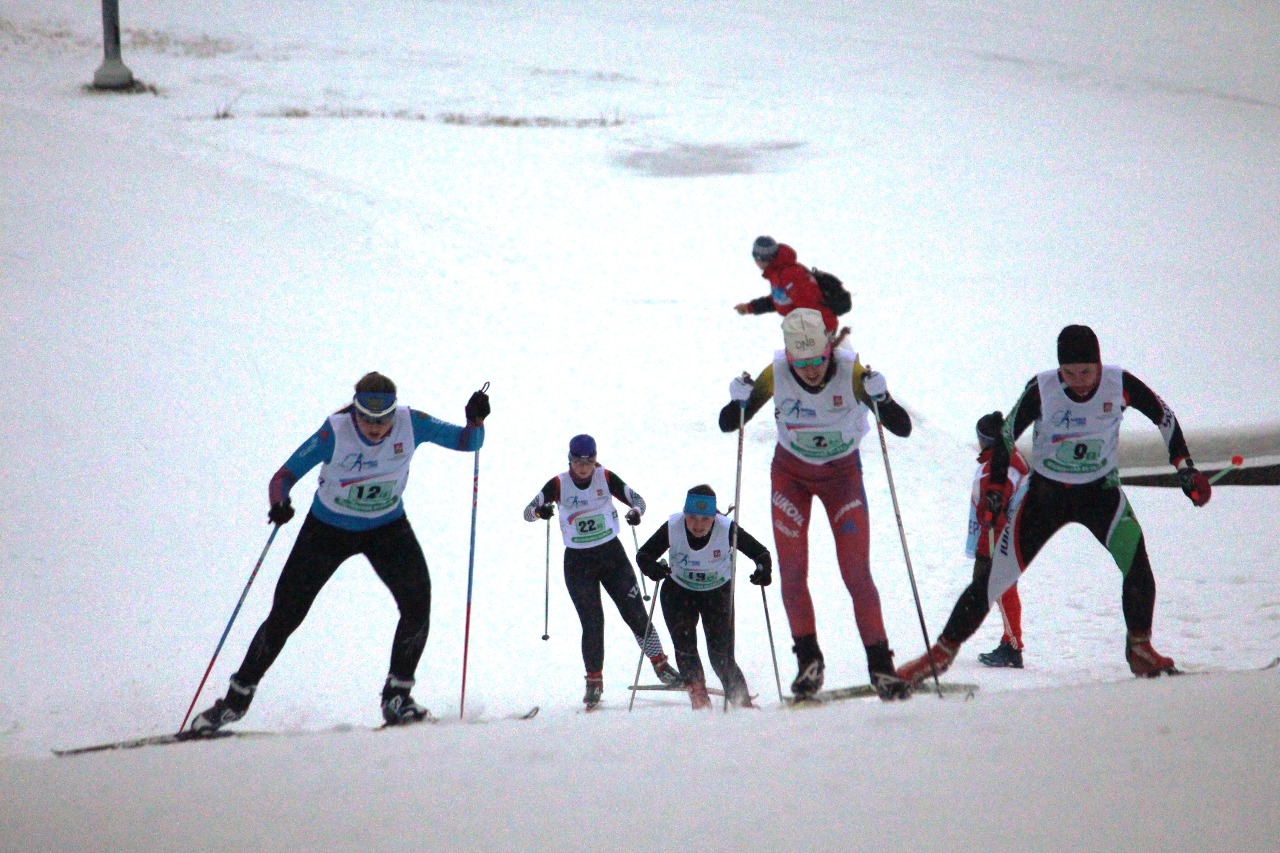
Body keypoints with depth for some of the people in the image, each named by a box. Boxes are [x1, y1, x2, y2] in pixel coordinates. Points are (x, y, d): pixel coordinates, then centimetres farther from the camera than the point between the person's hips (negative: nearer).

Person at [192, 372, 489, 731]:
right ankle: (237, 697, 16)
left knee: (417, 601, -19)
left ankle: (396, 699, -4)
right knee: (284, 616, -2)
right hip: (328, 529, -2)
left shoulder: (411, 424, -20)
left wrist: (476, 420, -34)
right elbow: (284, 476, -25)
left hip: (387, 528, 2)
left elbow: (467, 442, -12)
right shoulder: (334, 432, -27)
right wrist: (280, 505, -46)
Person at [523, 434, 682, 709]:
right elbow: (528, 511, -10)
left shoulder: (606, 478, -5)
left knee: (635, 612, -1)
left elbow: (636, 499, -3)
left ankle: (661, 665, 11)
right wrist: (541, 511, -34)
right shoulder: (558, 485, -8)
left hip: (612, 554, 1)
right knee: (592, 622, -6)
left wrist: (636, 511, -27)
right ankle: (594, 681, 4)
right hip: (578, 562, -1)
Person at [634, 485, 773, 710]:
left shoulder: (727, 530, -26)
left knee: (721, 655, -5)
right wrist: (652, 568, -41)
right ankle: (699, 697, -7)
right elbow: (643, 554, -18)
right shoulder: (672, 528, -24)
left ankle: (742, 702, 11)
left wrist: (764, 570, -39)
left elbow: (760, 553, -18)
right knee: (684, 646, -17)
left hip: (718, 593, -1)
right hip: (679, 592, 1)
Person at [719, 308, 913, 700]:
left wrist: (880, 397, -46)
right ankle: (808, 658, 11)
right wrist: (740, 401, -36)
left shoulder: (851, 371, -27)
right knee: (792, 572, -5)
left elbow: (902, 428, -27)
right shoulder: (776, 374, -23)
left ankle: (880, 664, -3)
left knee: (857, 572, -9)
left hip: (842, 472, -1)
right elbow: (728, 424, -15)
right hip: (791, 473, 1)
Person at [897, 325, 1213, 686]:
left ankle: (1139, 647, -6)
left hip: (1100, 492, 1)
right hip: (1045, 493, 0)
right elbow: (1006, 435, -7)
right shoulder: (1042, 390, -19)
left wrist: (1185, 468, -3)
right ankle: (942, 652, 11)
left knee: (1136, 561, -26)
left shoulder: (1120, 384, -16)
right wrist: (996, 488, -13)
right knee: (995, 578, -4)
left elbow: (1164, 416, 0)